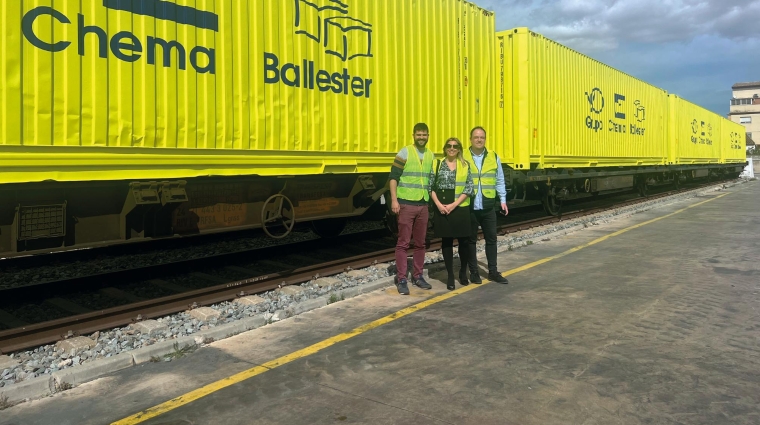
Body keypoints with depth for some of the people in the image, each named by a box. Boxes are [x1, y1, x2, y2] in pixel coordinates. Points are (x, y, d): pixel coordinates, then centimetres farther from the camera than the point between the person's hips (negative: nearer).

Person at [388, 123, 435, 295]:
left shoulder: (430, 155, 12)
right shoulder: (404, 153, -6)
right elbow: (393, 177, -8)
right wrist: (394, 200, -16)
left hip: (423, 205, 5)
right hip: (406, 204, -5)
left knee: (420, 243, 10)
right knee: (403, 243, -2)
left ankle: (417, 275, 21)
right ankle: (401, 279, 3)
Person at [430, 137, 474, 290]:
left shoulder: (465, 165, 4)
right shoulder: (437, 165, 6)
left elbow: (469, 188, -2)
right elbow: (431, 186, 4)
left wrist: (454, 204, -11)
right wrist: (438, 204, -10)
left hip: (461, 209, 0)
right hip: (442, 209, 0)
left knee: (464, 241, 4)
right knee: (446, 242, 5)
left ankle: (463, 272, 25)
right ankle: (450, 276, 14)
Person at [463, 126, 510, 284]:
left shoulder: (494, 157, 6)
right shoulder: (462, 157, -3)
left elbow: (499, 181, 11)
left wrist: (503, 200, 8)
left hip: (488, 207, 3)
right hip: (469, 207, -3)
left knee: (491, 238, 9)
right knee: (471, 240, 7)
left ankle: (493, 271, 20)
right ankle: (473, 272, 17)